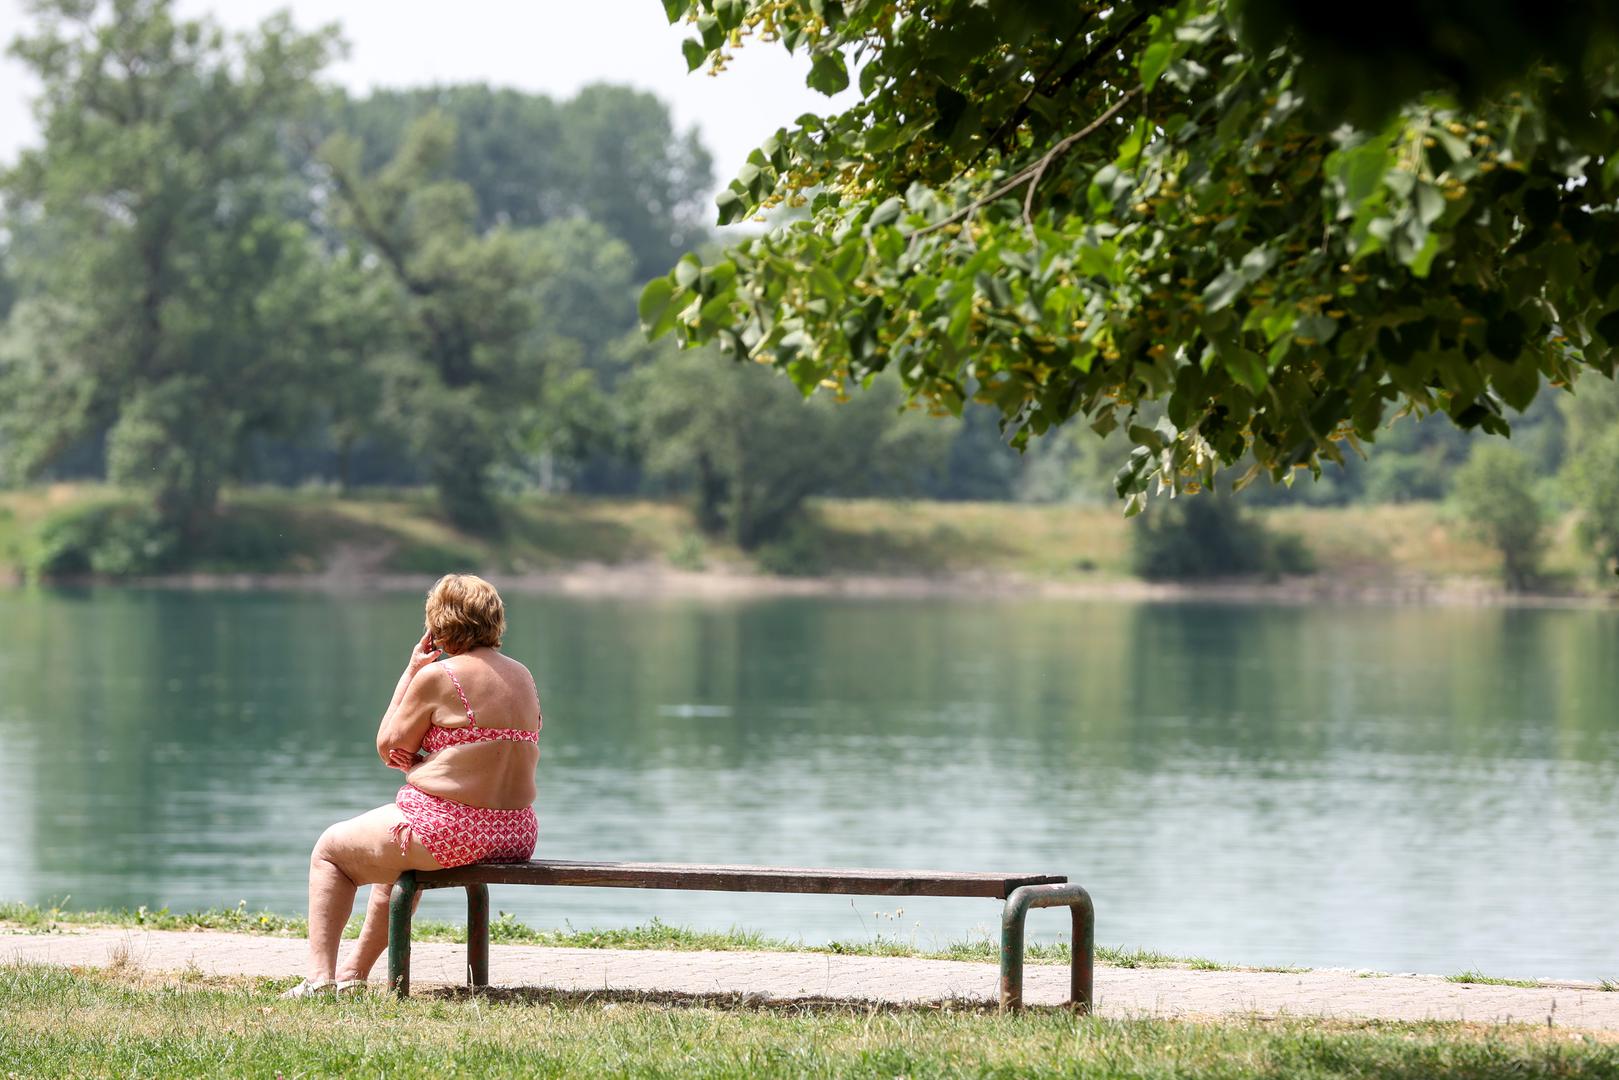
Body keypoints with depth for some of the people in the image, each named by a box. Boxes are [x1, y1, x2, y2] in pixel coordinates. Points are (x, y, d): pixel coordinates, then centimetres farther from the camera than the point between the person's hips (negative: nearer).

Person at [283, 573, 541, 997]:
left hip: (445, 829, -8)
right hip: (516, 834, 8)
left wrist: (411, 671, 1)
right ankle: (353, 972, 43)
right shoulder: (522, 677, 8)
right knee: (398, 854, 37)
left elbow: (390, 750, -5)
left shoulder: (437, 676, -14)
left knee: (331, 849, 17)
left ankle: (319, 976, 11)